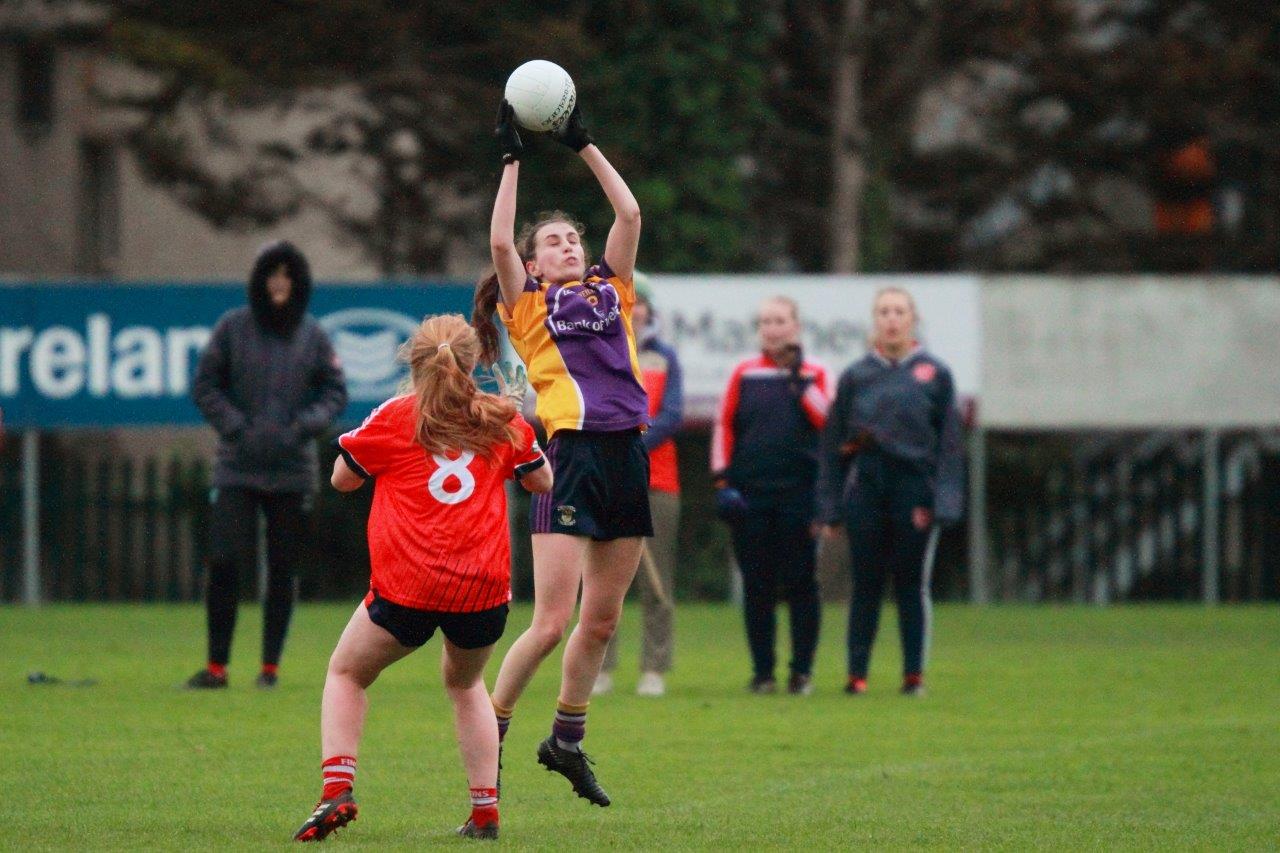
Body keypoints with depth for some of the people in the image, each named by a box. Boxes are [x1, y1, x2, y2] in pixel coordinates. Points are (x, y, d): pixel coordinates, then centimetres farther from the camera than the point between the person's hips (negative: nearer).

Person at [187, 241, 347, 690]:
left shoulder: (312, 335, 3)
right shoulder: (232, 328, 0)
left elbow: (335, 391, 7)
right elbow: (205, 385, 3)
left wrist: (306, 425, -11)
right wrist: (235, 426, -10)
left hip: (294, 471, 1)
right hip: (237, 469, -1)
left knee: (283, 572, 3)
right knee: (224, 566, -8)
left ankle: (271, 666, 10)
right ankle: (216, 665, -1)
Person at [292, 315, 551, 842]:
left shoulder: (394, 418, 1)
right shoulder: (501, 420, 6)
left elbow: (342, 479, 13)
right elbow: (542, 481, 22)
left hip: (406, 589, -2)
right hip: (483, 589, 2)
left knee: (346, 673, 20)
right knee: (465, 684, 29)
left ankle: (337, 789, -1)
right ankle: (485, 811, 19)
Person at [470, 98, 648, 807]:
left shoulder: (610, 291, 17)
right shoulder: (528, 304, 6)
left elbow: (629, 214, 12)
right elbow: (500, 242, -9)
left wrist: (584, 144, 12)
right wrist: (512, 159, -4)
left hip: (626, 456, 5)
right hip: (571, 456, -5)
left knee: (601, 620, 10)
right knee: (552, 621, -10)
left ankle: (567, 741, 25)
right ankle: (489, 737, 3)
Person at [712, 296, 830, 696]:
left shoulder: (814, 375, 6)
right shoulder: (744, 374, 9)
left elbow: (828, 421, -9)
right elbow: (724, 426, 7)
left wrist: (799, 379, -11)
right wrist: (721, 479, -1)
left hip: (800, 494, -1)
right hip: (749, 494, 1)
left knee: (800, 583, 0)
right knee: (757, 586, 3)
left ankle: (802, 671, 6)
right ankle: (762, 672, 8)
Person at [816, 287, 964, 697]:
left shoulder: (934, 374, 3)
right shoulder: (856, 376, 6)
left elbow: (948, 442, 2)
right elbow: (834, 443, 8)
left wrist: (941, 502, -6)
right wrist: (831, 506, 3)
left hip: (915, 487, -1)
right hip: (866, 489, 1)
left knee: (912, 584, 3)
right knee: (866, 585, 3)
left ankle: (914, 675, 8)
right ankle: (857, 674, 8)